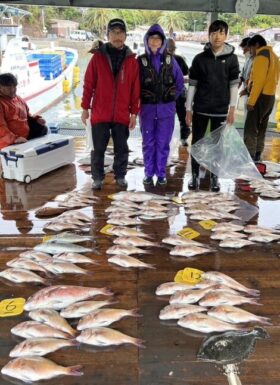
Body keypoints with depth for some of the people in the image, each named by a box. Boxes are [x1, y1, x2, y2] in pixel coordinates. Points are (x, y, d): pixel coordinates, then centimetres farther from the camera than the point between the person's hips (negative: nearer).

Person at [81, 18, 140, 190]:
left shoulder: (131, 59, 3)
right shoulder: (98, 57, -1)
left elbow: (135, 88, 3)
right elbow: (88, 84, 1)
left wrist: (134, 112, 1)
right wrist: (85, 107, -1)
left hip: (122, 115, 1)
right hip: (100, 113, -1)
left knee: (122, 149, 11)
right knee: (98, 149, 7)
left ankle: (120, 176, 26)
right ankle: (98, 178, 20)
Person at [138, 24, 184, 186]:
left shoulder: (170, 60, 3)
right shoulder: (141, 61, -1)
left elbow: (180, 82, 10)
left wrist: (172, 98, 5)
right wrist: (141, 100, 0)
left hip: (166, 109, 1)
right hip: (147, 108, 0)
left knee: (163, 143, 6)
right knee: (148, 142, 6)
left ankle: (161, 173, 17)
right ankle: (149, 173, 17)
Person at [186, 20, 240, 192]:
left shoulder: (231, 58, 1)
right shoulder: (200, 58, 1)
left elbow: (234, 85, 0)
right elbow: (192, 85, 2)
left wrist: (232, 109, -7)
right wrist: (189, 109, -1)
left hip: (221, 110, 0)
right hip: (200, 109, 1)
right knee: (197, 143, 6)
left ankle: (215, 176, 19)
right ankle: (195, 175, 19)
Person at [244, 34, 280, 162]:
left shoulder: (261, 56, -13)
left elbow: (259, 81, -21)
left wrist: (251, 100, -21)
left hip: (261, 97, -10)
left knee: (250, 128, -9)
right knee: (261, 127, 15)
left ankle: (249, 157, -11)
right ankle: (257, 154, 20)